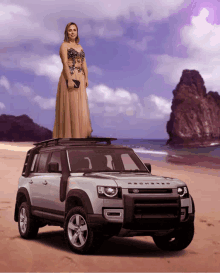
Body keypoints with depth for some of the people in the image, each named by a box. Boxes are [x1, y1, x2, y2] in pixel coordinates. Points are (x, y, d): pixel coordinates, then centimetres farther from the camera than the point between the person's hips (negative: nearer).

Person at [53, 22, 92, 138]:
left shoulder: (80, 47, 19)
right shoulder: (64, 45, -2)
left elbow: (84, 64, 15)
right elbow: (65, 63, -12)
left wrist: (86, 78, 2)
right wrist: (69, 80, -21)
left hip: (80, 78, 7)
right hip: (69, 77, -7)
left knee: (80, 106, 4)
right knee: (69, 106, -7)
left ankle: (80, 133, 9)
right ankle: (68, 134, -5)